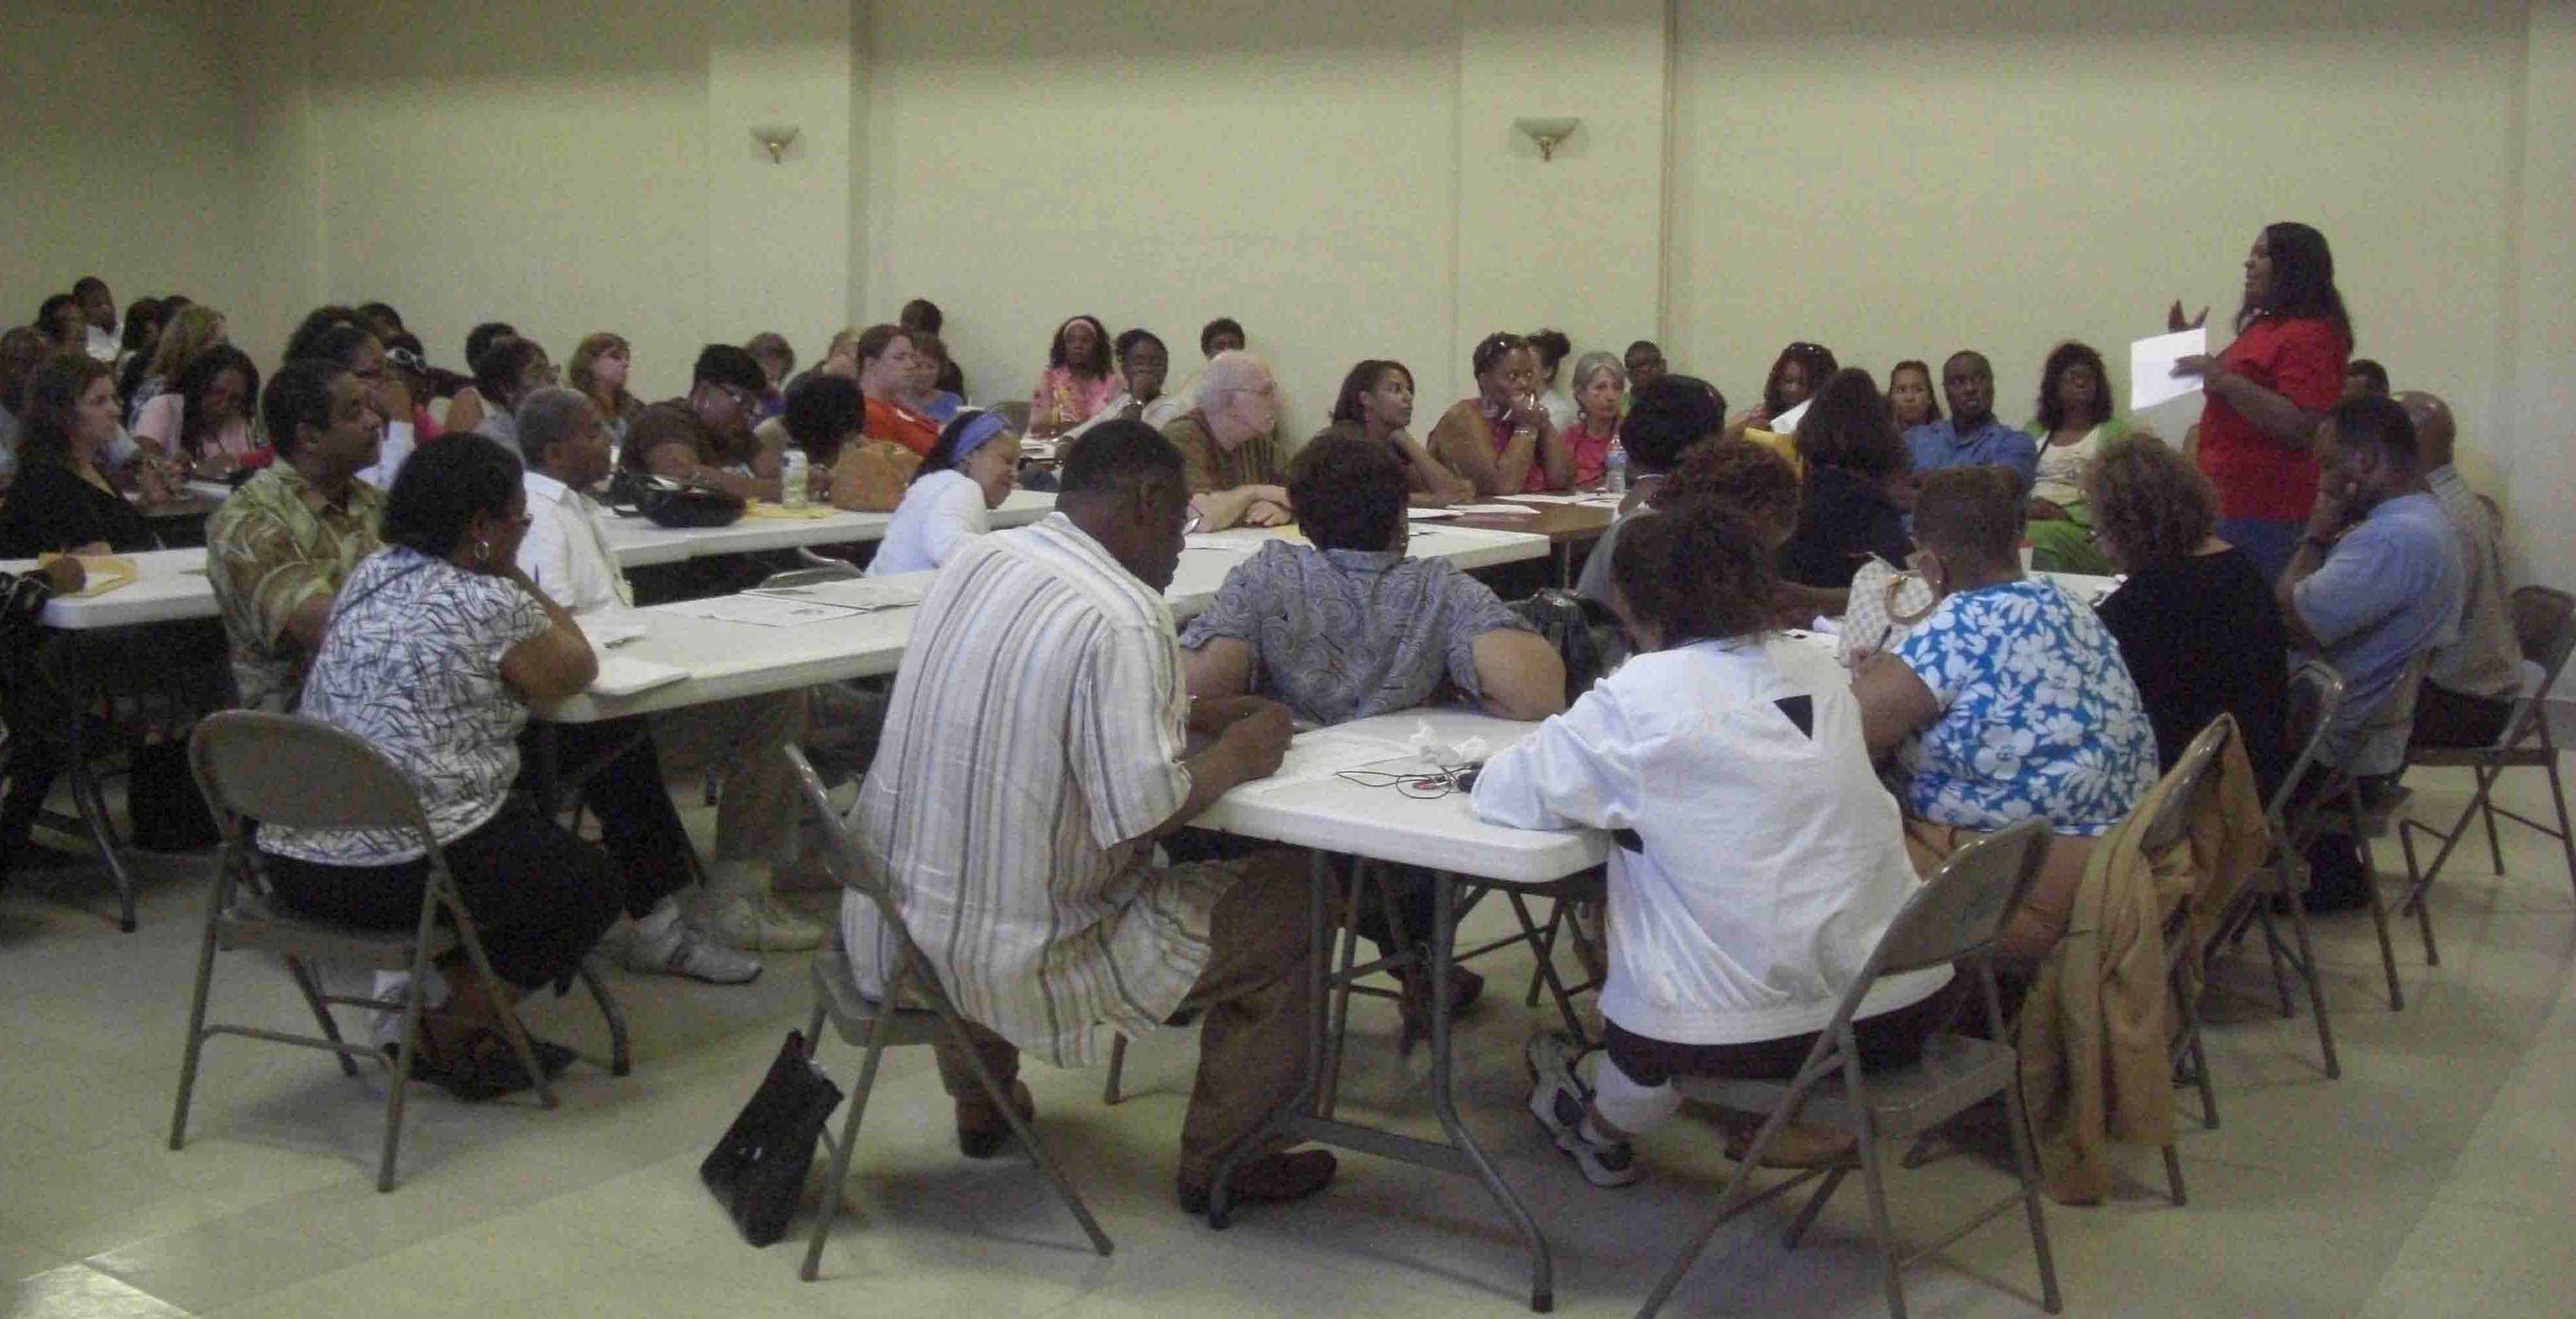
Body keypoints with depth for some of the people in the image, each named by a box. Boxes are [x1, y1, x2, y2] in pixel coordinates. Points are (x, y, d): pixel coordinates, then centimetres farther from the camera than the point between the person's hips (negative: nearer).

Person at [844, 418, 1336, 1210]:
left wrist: (1200, 716, 14)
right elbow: (1142, 815, -25)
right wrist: (1234, 759, -7)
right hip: (1014, 960, -8)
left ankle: (980, 1101, 50)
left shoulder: (977, 560, 3)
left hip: (888, 924, 8)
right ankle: (1220, 1164, 19)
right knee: (1289, 895, 4)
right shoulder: (1123, 619, -22)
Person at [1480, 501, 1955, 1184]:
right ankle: (1785, 1120, 38)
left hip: (1767, 1025, -5)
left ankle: (1600, 1128, 52)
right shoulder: (1815, 669, 6)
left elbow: (1510, 791, -8)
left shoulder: (1641, 696, -14)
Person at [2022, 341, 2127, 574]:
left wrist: (2064, 514, -13)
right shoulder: (2035, 430, 25)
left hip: (2081, 531, -3)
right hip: (2030, 520, 3)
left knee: (2038, 536, -37)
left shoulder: (2114, 431, 12)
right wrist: (2028, 508, -6)